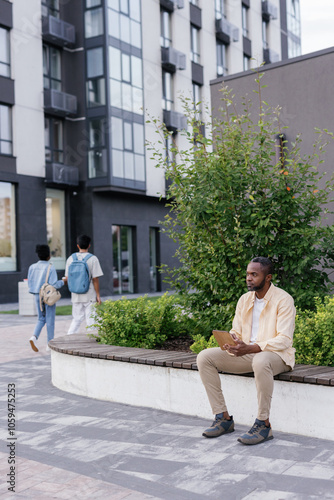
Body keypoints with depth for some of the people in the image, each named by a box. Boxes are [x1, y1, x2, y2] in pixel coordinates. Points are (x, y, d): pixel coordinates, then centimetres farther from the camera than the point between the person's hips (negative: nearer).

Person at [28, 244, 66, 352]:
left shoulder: (32, 267, 0)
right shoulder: (51, 267, -14)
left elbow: (30, 284, 4)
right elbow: (54, 284, -18)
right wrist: (63, 282, -1)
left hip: (37, 296, 4)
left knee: (41, 319, 17)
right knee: (50, 320, 6)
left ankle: (34, 337, -7)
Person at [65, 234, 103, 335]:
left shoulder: (70, 259, 4)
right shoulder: (92, 259, -8)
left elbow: (67, 278, 6)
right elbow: (95, 279, -10)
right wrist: (98, 295, -4)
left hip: (75, 295, 4)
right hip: (89, 296, -4)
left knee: (77, 319, 14)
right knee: (91, 319, 3)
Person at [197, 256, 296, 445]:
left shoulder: (283, 300, -11)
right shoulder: (245, 299, 10)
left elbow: (284, 340, -19)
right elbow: (236, 332, 11)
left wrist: (250, 348, -30)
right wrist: (229, 343, -15)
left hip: (277, 355, -7)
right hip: (246, 353, 7)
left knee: (260, 361, -43)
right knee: (204, 357, -10)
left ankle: (263, 424, -26)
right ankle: (223, 417, -7)